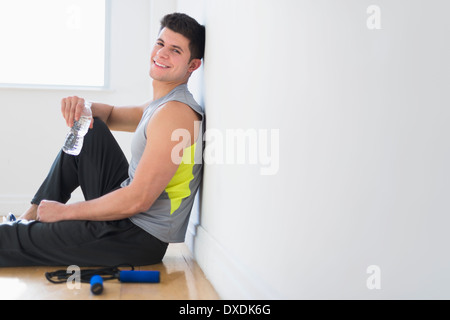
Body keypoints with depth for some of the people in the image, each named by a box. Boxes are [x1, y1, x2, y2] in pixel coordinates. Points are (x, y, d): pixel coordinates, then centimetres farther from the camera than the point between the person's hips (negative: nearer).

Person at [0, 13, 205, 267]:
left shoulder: (175, 113, -21)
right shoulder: (160, 105, 10)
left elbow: (137, 201, -25)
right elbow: (111, 116, 24)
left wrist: (64, 211, -14)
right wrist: (82, 108, -2)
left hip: (139, 238, -10)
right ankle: (32, 215, 20)